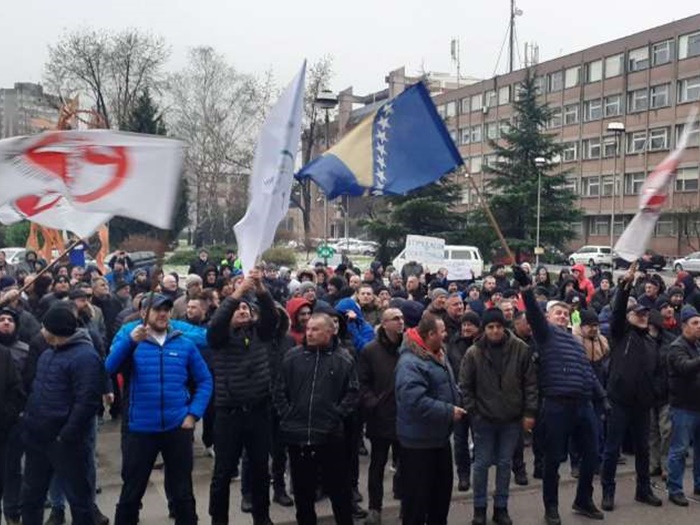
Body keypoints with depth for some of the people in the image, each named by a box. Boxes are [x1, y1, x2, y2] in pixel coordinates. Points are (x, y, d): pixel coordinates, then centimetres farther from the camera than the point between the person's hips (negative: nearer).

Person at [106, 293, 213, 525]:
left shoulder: (185, 344, 2)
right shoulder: (129, 339, 0)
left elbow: (204, 380, 7)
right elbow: (110, 368, -16)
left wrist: (193, 413, -4)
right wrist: (129, 341, -30)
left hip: (177, 427, 1)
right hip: (140, 428, -1)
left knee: (182, 493, 13)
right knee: (131, 492, 12)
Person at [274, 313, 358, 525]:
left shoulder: (344, 360, -2)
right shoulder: (292, 356, 3)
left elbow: (352, 393, 0)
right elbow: (280, 390, 7)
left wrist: (338, 414, -9)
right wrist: (286, 414, -1)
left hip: (331, 435, -2)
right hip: (297, 434, 2)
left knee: (339, 488, 9)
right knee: (302, 489, 16)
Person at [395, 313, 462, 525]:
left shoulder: (438, 355, 8)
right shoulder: (410, 363, -25)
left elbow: (448, 387, 23)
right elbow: (415, 401, -33)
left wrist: (456, 403, 4)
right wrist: (448, 412, -25)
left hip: (439, 436, 10)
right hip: (419, 440, -10)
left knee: (442, 487, 21)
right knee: (417, 493, 4)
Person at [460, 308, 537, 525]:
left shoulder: (520, 349, -7)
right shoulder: (473, 352, -9)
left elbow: (530, 382, -2)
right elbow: (465, 386, -2)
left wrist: (529, 412, -3)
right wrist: (473, 412, -6)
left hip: (512, 418, 1)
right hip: (483, 418, -1)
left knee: (505, 463, 12)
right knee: (482, 464, 7)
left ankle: (501, 507, 26)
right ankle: (479, 507, 22)